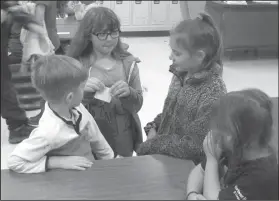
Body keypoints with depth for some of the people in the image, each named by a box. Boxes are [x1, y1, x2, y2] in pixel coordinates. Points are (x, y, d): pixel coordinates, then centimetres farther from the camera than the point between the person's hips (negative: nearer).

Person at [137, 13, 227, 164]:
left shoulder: (213, 93, -23)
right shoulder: (181, 74, 0)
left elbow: (194, 146, -23)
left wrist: (153, 144, -16)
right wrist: (153, 128, -2)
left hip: (187, 166, -6)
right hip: (165, 156, 7)